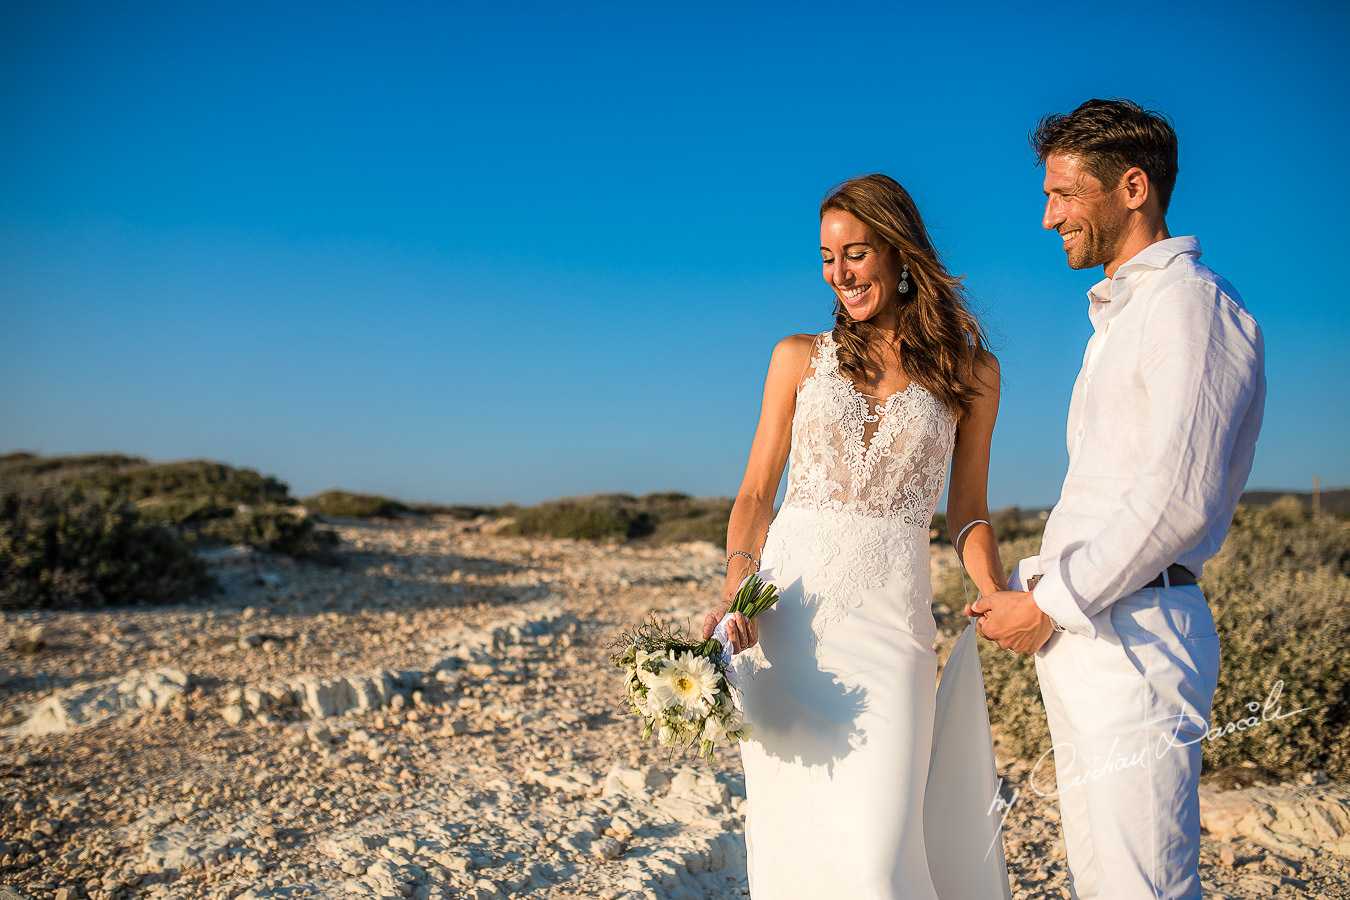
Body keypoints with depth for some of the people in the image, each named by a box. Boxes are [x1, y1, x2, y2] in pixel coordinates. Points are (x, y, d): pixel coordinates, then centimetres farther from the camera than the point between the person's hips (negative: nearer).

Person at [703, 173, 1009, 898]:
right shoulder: (799, 359, 11)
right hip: (788, 604, 1)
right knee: (792, 832, 4)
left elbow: (967, 510, 14)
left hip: (891, 614, -1)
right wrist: (736, 589, -8)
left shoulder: (971, 372, 10)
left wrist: (1000, 601, -4)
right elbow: (756, 491, 9)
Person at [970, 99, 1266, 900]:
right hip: (1080, 634, 10)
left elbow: (1180, 499, -19)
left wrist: (1051, 605, -14)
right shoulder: (1119, 315, 21)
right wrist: (1026, 588, 10)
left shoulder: (1190, 301, -9)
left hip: (1134, 633, -10)